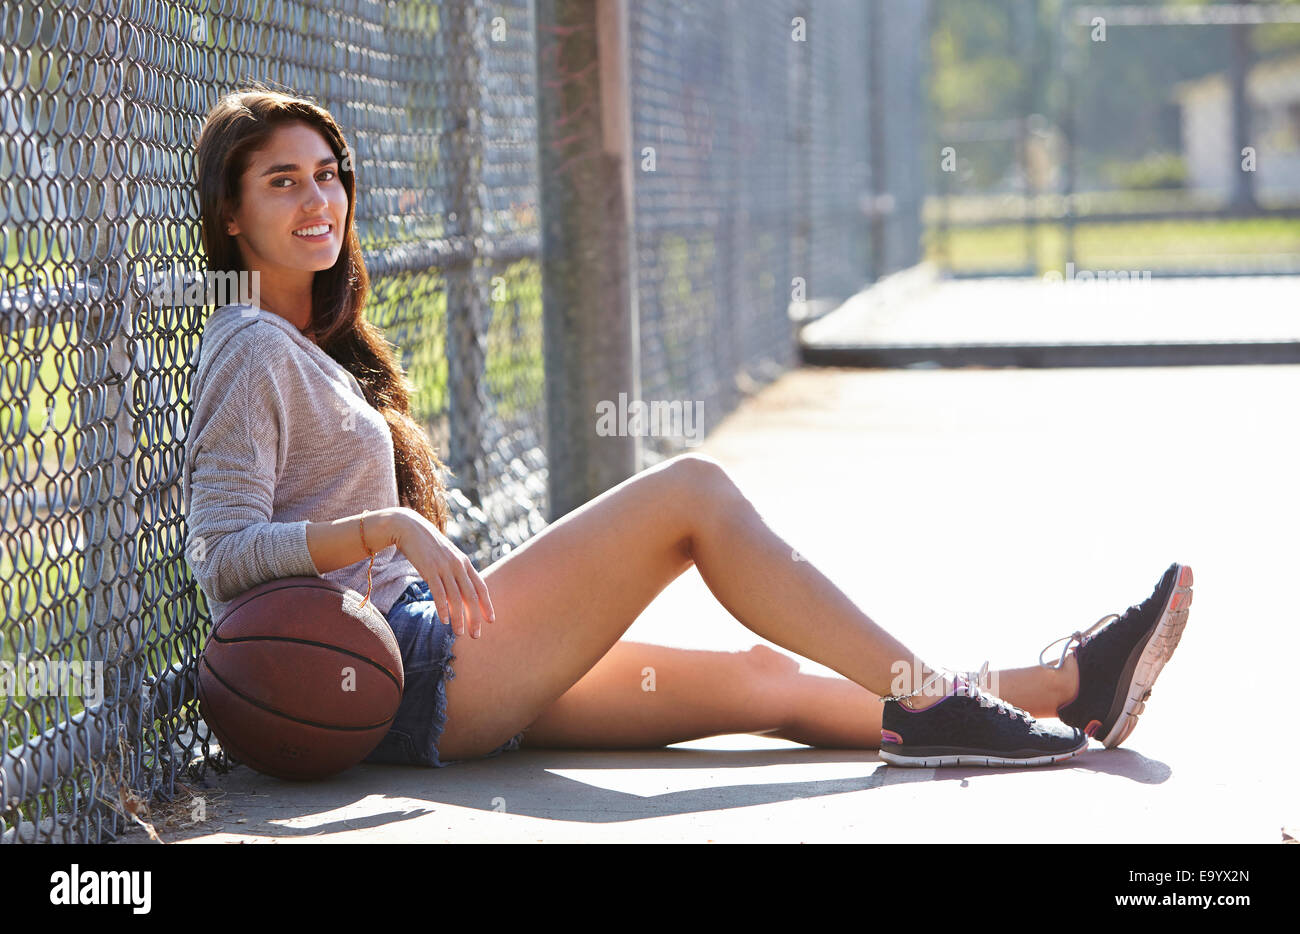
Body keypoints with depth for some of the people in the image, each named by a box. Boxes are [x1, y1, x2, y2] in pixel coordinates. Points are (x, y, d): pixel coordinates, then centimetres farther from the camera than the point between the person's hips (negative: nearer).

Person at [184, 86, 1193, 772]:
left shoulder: (316, 350, 23)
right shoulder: (254, 352, -7)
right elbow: (222, 557, -19)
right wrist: (389, 528, -28)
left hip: (439, 685, 9)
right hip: (400, 679, -9)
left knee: (760, 681, 1)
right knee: (692, 490, -15)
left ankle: (1054, 694, -2)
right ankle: (925, 697, -17)